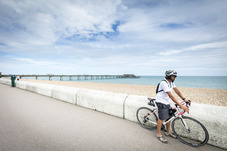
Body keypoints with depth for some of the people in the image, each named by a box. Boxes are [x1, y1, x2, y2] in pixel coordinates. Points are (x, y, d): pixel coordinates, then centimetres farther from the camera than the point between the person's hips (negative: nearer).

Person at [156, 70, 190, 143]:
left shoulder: (171, 82, 2)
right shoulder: (164, 83, -27)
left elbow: (177, 90, 3)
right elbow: (171, 96, -32)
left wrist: (184, 99, -8)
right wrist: (181, 105, -34)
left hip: (167, 103, 8)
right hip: (161, 103, -8)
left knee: (169, 117, 16)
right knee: (161, 119, 1)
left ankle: (168, 132, 35)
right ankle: (159, 135, 18)